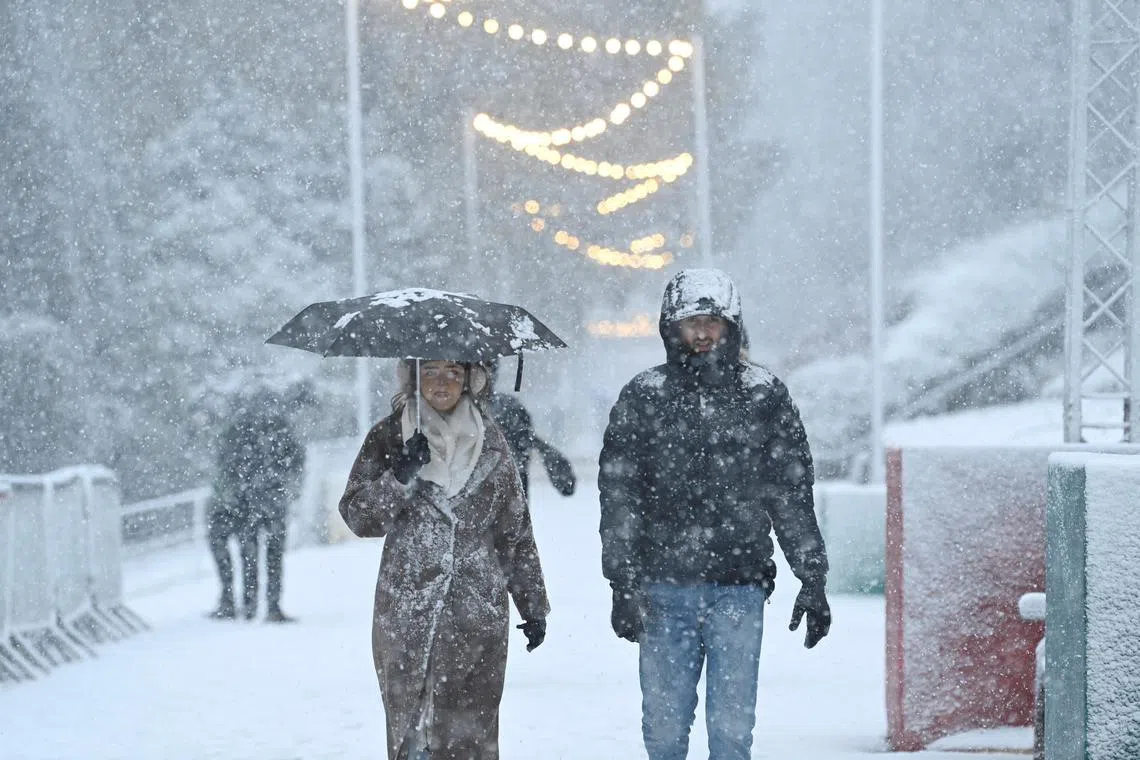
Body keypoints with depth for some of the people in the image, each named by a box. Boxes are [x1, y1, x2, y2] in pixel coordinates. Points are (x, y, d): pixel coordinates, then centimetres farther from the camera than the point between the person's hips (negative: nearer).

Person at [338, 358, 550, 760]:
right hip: (406, 614, -1)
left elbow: (517, 530, 13)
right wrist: (401, 478, -17)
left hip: (478, 613, 1)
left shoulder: (490, 441, 9)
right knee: (409, 727, -2)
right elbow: (357, 515, 0)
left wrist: (533, 605, 13)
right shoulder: (389, 437, 5)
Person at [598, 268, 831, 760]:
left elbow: (792, 493, 9)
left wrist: (813, 579, 5)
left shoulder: (765, 396, 6)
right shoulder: (643, 397, 5)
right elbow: (618, 495, 3)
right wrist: (622, 582, -4)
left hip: (739, 588, 0)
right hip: (664, 589, 0)